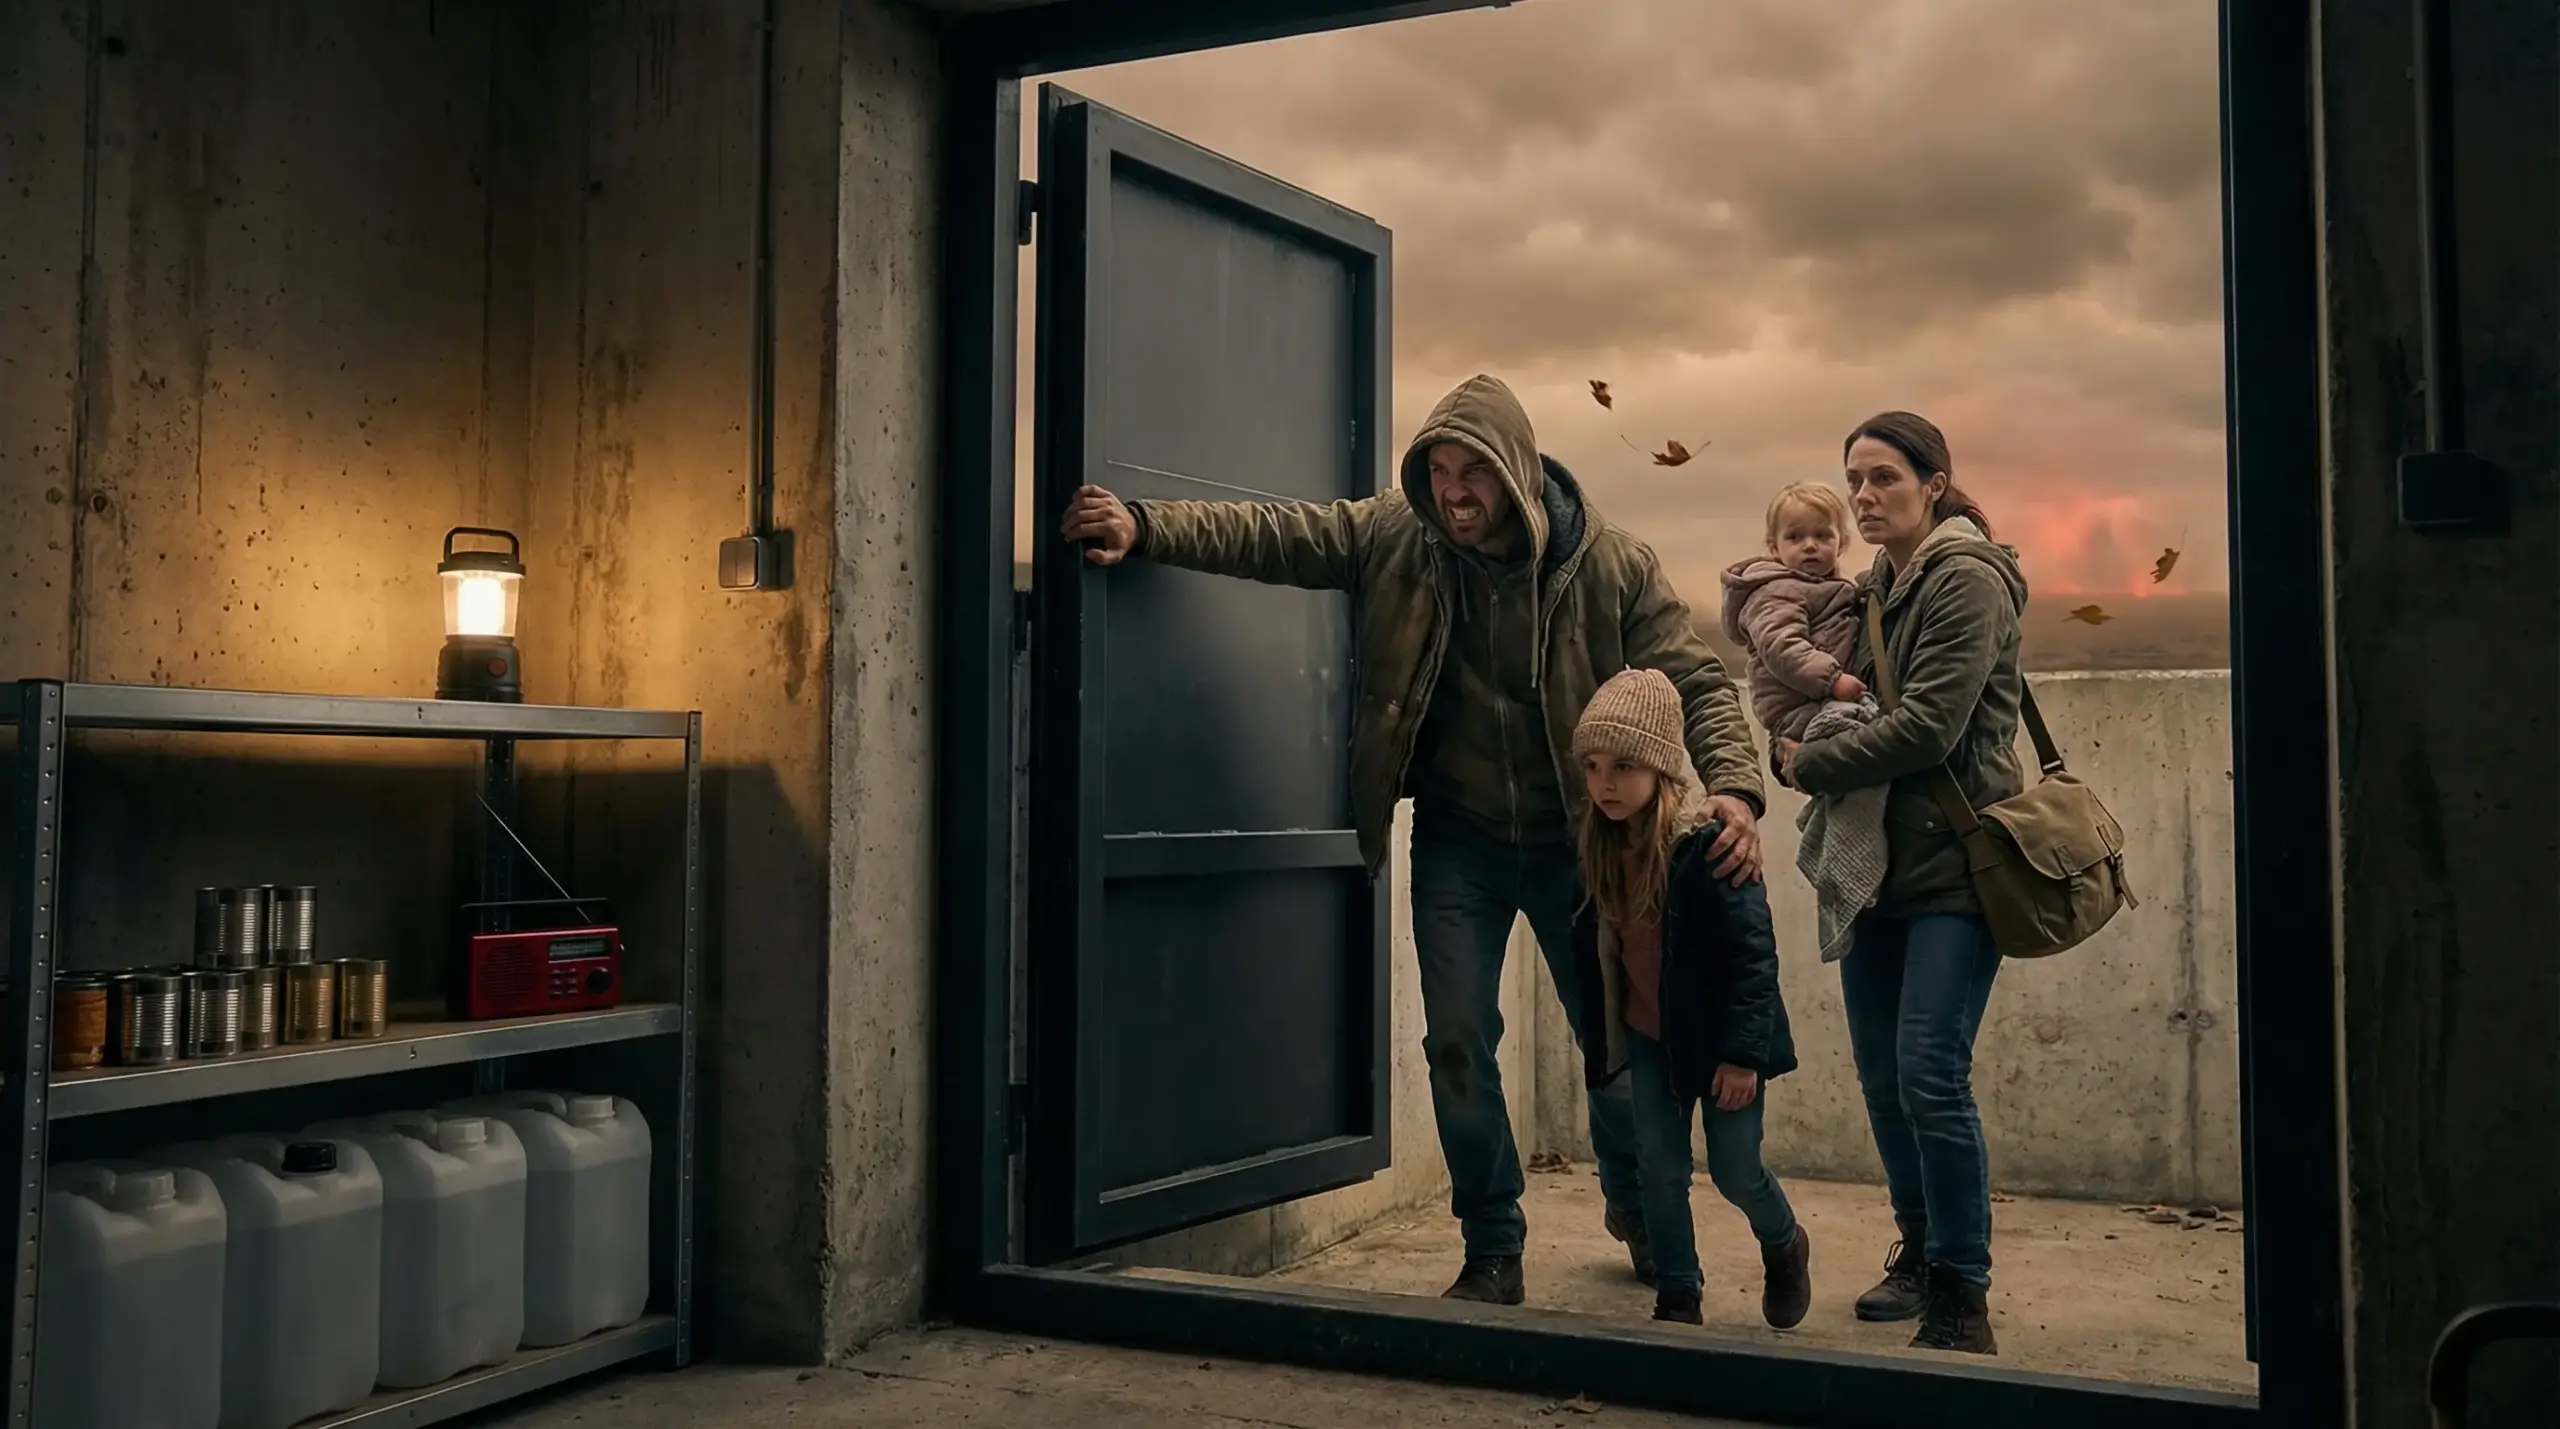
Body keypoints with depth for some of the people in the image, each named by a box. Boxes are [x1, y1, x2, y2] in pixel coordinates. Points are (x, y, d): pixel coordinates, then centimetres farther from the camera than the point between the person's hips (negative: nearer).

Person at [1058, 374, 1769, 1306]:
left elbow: (1696, 684, -13)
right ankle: (1492, 1248, 19)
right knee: (1459, 1042, 0)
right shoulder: (1393, 537, -9)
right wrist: (1145, 528, -25)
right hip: (1457, 840, 1)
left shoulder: (1611, 566, -13)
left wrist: (1733, 785, -30)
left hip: (1577, 843, 0)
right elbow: (1272, 534, -11)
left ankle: (1638, 1211, 41)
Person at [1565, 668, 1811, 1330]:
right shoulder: (1604, 850, -3)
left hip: (1716, 1037, -6)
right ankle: (1677, 1299, 19)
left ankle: (1785, 1248, 36)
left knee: (1734, 1170, 5)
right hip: (1649, 1034, 6)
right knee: (1659, 1168, 6)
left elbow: (1752, 953, -23)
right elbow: (1597, 948, 8)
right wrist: (1598, 1036, 13)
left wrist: (1742, 1052, -23)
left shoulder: (1706, 847, -25)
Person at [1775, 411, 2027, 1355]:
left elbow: (1927, 727, -17)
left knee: (1930, 1078, -12)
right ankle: (1920, 1255, 27)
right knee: (1881, 1076, 10)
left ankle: (1962, 1300, 0)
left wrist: (1809, 765, -9)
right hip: (1880, 863, 8)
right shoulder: (1876, 588, 15)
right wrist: (1799, 746, -1)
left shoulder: (1967, 579, -9)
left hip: (1956, 863, -8)